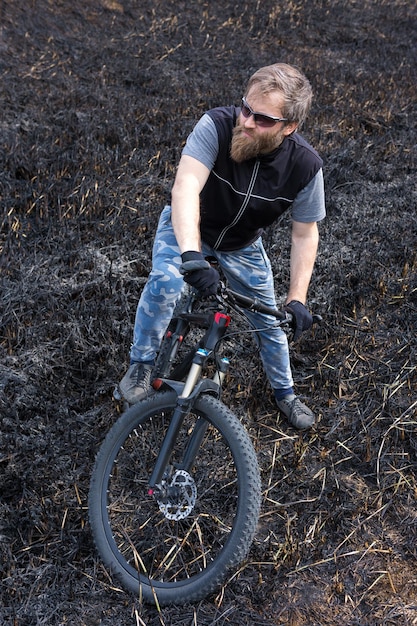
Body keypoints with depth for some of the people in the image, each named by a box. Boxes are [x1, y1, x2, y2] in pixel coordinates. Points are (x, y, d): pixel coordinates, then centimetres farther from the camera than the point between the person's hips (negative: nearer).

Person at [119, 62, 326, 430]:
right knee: (166, 279, -32)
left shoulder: (305, 166, -26)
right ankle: (142, 365, -6)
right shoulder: (216, 126, -35)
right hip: (188, 228, -2)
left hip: (243, 247, 3)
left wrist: (297, 299, -21)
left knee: (270, 321, 10)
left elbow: (305, 234, -14)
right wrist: (191, 256, -62)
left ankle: (285, 392, 40)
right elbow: (186, 187, -47)